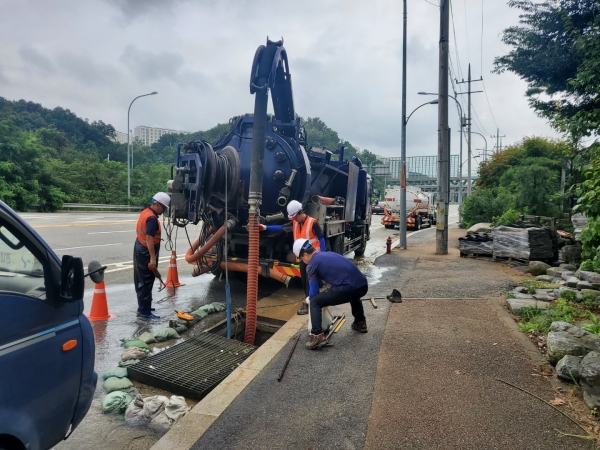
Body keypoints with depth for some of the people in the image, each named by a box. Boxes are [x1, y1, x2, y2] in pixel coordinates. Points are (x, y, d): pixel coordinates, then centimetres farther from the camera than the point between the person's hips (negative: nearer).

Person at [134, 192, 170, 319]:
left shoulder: (146, 212, 10)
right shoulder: (152, 218, -22)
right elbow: (149, 239, -27)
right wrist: (153, 258, -27)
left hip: (140, 249, 10)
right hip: (146, 252, -10)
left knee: (141, 280, 17)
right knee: (146, 282, -5)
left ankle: (143, 307, 28)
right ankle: (144, 311, 0)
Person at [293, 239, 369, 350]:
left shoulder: (311, 265, 5)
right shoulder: (329, 254, 27)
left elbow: (314, 293, 7)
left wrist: (309, 299, 30)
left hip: (348, 288, -8)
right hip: (363, 285, 8)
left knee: (314, 302, 4)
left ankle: (317, 336, -5)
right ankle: (360, 323, 51)